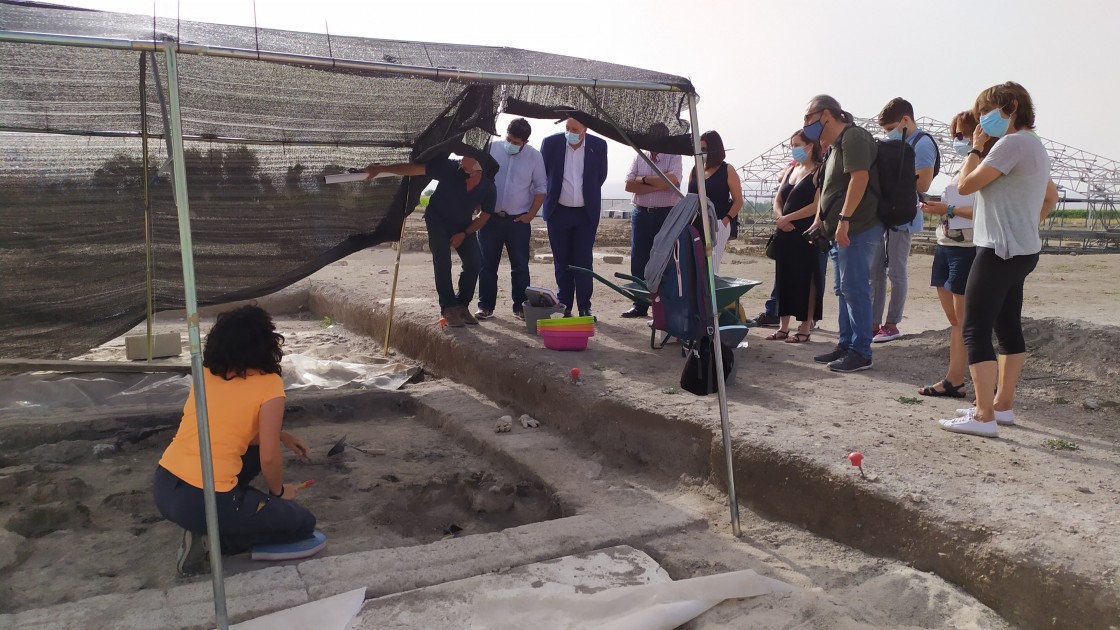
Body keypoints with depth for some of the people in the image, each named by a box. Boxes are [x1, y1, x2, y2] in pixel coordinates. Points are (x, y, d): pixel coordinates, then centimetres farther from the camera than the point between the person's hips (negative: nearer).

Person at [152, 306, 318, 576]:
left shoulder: (205, 374, 11)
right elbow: (269, 458, -10)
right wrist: (278, 492, 10)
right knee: (304, 523, 12)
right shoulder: (269, 384, -8)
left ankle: (208, 524, 16)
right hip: (204, 502, -7)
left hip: (163, 487, 7)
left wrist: (280, 436, 24)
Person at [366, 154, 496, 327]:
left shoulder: (488, 188, -21)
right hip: (438, 221, -3)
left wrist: (464, 234, -13)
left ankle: (461, 305, 7)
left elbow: (484, 215, -5)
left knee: (475, 262, -8)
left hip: (463, 226, 3)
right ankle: (448, 309, -9)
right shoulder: (450, 168, -30)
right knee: (442, 262, -16)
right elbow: (414, 168, -30)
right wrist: (381, 169, -32)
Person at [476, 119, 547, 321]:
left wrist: (531, 214, -3)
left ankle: (520, 306, 12)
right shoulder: (492, 149, -2)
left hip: (518, 220, 0)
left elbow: (541, 188, 3)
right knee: (488, 264, 4)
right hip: (490, 217, 1)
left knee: (520, 265, 3)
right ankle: (486, 305, 12)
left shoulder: (534, 156, -2)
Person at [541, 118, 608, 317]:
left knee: (584, 261, 0)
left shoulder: (598, 145, -5)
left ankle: (584, 307, 7)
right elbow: (541, 173, 7)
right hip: (559, 212, 1)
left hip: (586, 213, 0)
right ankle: (564, 306, 14)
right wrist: (550, 195, 12)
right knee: (562, 262, 7)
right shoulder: (551, 142, -6)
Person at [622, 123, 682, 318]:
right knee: (638, 259, 4)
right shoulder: (639, 157, 12)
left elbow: (670, 180, -18)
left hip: (667, 214, -4)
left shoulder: (674, 157, 1)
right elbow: (629, 185, -1)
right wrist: (657, 185, -10)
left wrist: (644, 180, -8)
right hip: (641, 213, 4)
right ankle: (640, 305, 12)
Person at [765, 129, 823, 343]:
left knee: (805, 279, -2)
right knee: (784, 278, 8)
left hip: (805, 234, -7)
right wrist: (780, 218, -5)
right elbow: (777, 200, 15)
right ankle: (784, 327, 15)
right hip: (785, 234, 7)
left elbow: (817, 205, -15)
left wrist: (788, 218, -14)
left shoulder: (819, 172, -6)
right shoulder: (790, 170, 16)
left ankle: (805, 328, 3)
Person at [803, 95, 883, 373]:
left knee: (854, 289, -8)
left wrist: (844, 219, -25)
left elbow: (859, 177, -21)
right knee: (844, 290, 13)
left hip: (857, 227, -10)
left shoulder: (853, 136, -10)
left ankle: (861, 352, -4)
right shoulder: (836, 145, 21)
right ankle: (845, 345, 21)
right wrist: (820, 220, 21)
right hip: (843, 230, 11)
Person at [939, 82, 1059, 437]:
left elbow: (966, 185, -17)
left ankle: (984, 417, -11)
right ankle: (1002, 405, 23)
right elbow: (1051, 197, 28)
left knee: (975, 331, -10)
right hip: (1021, 250, 11)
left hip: (1000, 251, -11)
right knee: (1008, 328, 15)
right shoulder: (1034, 146, 18)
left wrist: (975, 148, -4)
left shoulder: (1012, 144, -15)